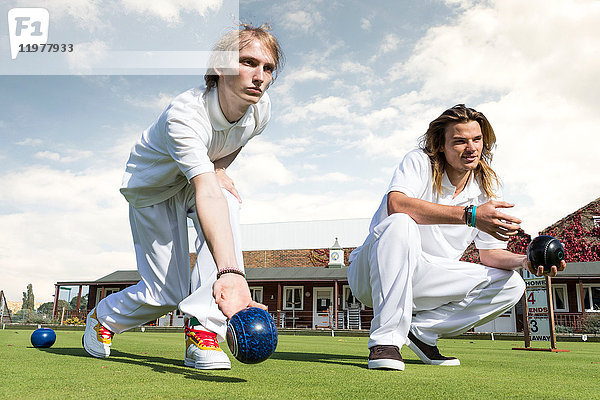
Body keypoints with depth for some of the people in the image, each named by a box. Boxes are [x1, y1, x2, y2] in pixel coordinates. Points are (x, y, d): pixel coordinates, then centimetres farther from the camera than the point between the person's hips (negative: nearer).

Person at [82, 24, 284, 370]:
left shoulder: (262, 108, -19)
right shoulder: (183, 115, -39)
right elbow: (206, 193, -54)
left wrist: (219, 168, -15)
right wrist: (229, 272, -66)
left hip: (202, 176, 5)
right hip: (153, 188, -5)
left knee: (230, 202, -33)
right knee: (167, 294, -5)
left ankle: (203, 330, -29)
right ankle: (103, 316, 31)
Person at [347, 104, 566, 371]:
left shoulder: (488, 188, 5)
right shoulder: (419, 162, -11)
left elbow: (491, 253, 6)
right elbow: (396, 204, -33)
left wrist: (525, 261, -17)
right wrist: (469, 215, -36)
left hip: (426, 283, 5)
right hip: (373, 273, -5)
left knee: (511, 284, -7)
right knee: (400, 224, -36)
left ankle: (421, 330, -7)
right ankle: (385, 339, -32)